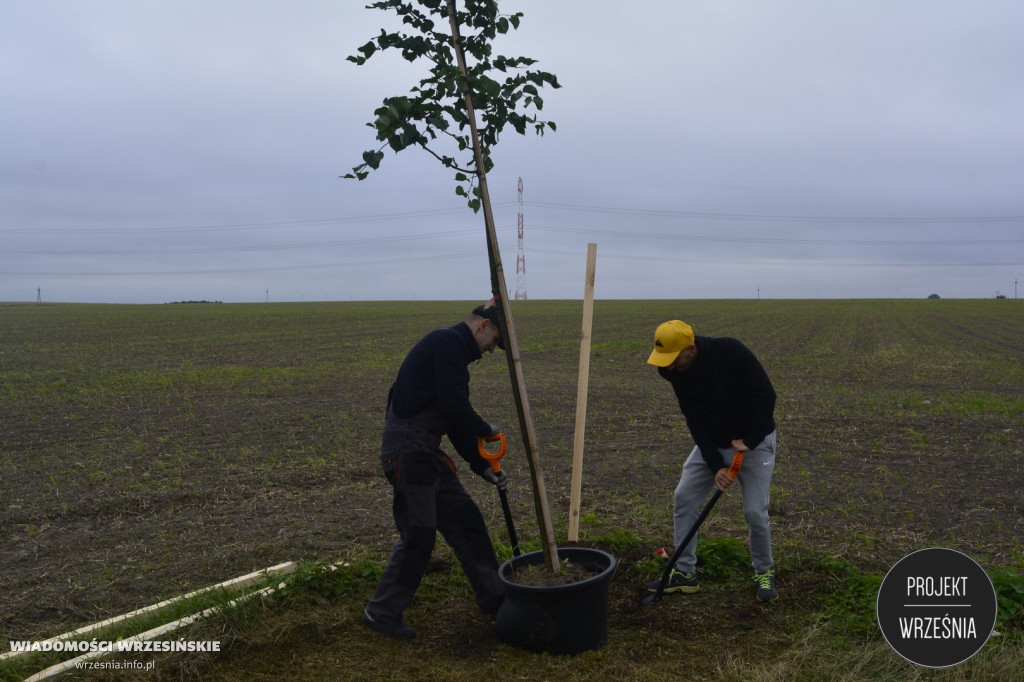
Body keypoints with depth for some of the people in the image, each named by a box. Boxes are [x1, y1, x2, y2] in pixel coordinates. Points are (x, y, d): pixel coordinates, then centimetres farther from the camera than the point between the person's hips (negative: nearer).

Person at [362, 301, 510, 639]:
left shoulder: (452, 348, 20)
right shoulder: (448, 342, -12)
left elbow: (456, 419, 22)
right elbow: (454, 406, -21)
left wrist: (482, 466, 20)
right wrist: (487, 430, -3)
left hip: (425, 452, 10)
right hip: (407, 449, -10)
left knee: (464, 518, 14)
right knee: (418, 534, -3)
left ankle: (493, 596, 26)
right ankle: (382, 612, 13)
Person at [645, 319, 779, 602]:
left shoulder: (731, 352, -29)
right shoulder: (677, 372, -12)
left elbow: (766, 396, -25)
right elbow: (695, 420, -11)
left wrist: (750, 441, -23)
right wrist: (715, 465, -18)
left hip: (755, 441, -5)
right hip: (713, 443, 5)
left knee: (754, 511, -8)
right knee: (684, 498, -1)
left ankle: (764, 572, 18)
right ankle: (685, 573, 10)